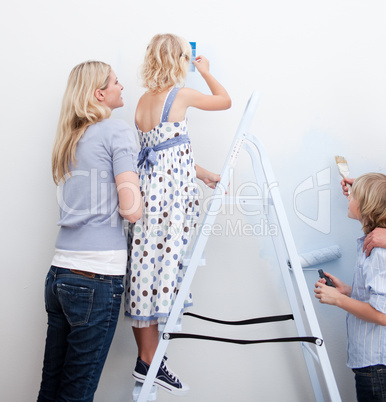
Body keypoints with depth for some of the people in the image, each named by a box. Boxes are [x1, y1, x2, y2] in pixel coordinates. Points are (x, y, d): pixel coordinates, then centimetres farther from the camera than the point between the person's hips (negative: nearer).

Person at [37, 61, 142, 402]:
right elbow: (131, 209, -14)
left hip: (59, 272, 7)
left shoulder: (69, 138, 16)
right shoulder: (119, 131, -5)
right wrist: (136, 191, 8)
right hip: (98, 276, -7)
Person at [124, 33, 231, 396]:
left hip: (147, 187, 8)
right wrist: (206, 72, 26)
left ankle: (147, 359, 20)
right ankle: (149, 362, 6)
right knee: (164, 259, -3)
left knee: (149, 265, 10)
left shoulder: (144, 100, 15)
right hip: (170, 193, -8)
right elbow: (225, 100, 11)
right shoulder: (181, 95, -6)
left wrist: (201, 172, 20)